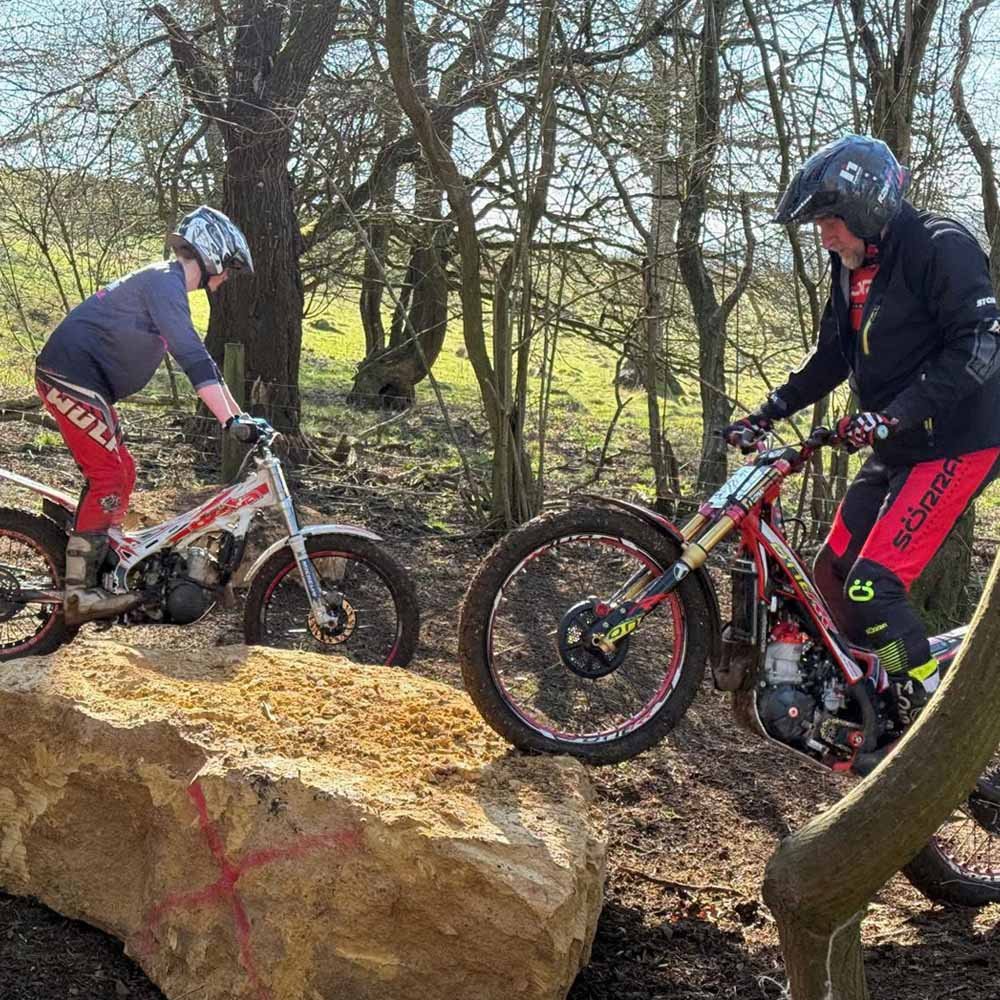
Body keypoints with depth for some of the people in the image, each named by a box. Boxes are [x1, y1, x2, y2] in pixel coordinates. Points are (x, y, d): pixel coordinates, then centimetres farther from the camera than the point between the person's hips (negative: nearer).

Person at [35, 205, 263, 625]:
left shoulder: (165, 284, 19)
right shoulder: (165, 283, -15)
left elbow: (198, 358, 21)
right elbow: (192, 358, -26)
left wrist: (240, 415, 16)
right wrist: (231, 421, -31)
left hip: (83, 381, 10)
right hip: (70, 376, -10)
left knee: (120, 473, 12)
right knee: (109, 476, -11)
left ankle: (96, 570, 18)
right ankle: (80, 593, -9)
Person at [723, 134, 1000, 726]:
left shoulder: (941, 248, -16)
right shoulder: (854, 270, 10)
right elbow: (833, 357, 19)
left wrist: (895, 414, -32)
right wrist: (767, 414, 10)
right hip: (897, 449, 9)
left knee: (873, 584, -18)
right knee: (832, 575, 7)